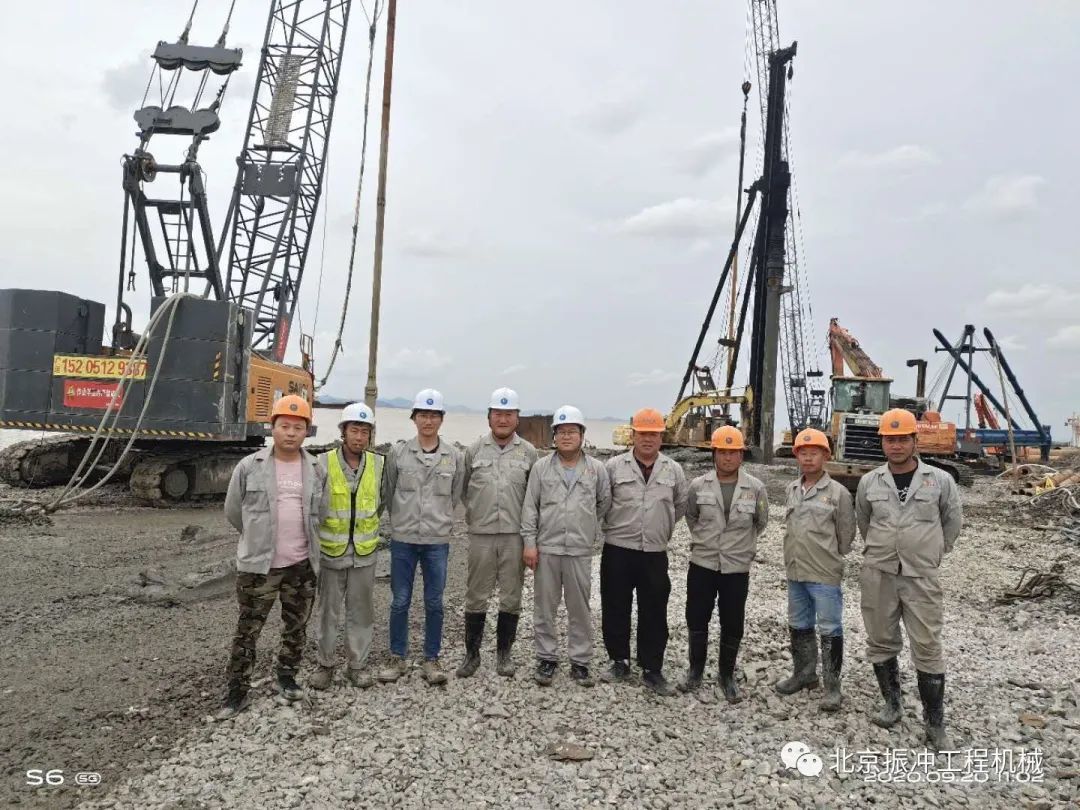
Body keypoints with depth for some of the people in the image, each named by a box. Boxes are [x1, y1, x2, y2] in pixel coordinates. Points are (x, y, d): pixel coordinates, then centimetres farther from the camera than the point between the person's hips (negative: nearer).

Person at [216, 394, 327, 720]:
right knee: (247, 630, 5)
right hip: (258, 564, -2)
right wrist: (259, 539, 11)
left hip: (302, 565, 3)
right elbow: (233, 511, 4)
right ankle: (238, 691, 17)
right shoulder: (249, 466, -6)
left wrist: (302, 541, 12)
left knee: (296, 628, 15)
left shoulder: (316, 470, 1)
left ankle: (287, 676, 34)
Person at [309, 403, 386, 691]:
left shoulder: (378, 464, -3)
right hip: (331, 551, -2)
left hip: (364, 553, 2)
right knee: (328, 611, 10)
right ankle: (325, 664, 26)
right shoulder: (324, 462, -11)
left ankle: (357, 664, 24)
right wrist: (322, 531, 0)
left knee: (361, 612, 10)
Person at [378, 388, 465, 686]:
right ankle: (397, 658, 22)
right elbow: (389, 493, 9)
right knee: (400, 601, 7)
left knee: (434, 603, 7)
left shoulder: (455, 456, -1)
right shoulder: (398, 452, -1)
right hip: (402, 539, 0)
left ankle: (431, 659, 21)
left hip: (437, 541, 0)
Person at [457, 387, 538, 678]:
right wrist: (472, 513, 7)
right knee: (476, 597, 7)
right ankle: (472, 653, 21)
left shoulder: (528, 452, 2)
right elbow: (463, 488, 11)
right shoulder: (475, 450, 2)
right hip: (481, 534, 0)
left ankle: (504, 653, 23)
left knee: (511, 597, 8)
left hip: (515, 534, 0)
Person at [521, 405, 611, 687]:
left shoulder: (597, 469, 2)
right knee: (544, 607, 7)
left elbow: (604, 503, 15)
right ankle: (546, 658, 21)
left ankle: (580, 661, 19)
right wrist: (529, 542, -4)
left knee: (580, 609, 8)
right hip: (546, 549, 0)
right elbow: (530, 507, 1)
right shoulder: (541, 467, 2)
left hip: (580, 551, 0)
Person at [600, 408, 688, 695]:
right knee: (615, 610, 8)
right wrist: (613, 527, 9)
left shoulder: (674, 470, 3)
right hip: (617, 551, -1)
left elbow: (681, 505, 18)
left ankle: (652, 670, 18)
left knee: (654, 614, 6)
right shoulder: (614, 466, -3)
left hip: (655, 553, 1)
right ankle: (619, 661, 25)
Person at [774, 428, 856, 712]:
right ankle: (804, 674, 33)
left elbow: (846, 535, -3)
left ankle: (832, 686, 14)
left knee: (830, 630, 3)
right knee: (799, 627, 17)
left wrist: (830, 560, 3)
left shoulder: (838, 492, -10)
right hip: (795, 573, 6)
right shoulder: (791, 490, 7)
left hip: (825, 576, -6)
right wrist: (795, 558, 15)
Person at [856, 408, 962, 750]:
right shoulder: (869, 482, 0)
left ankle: (935, 723, 13)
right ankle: (892, 704, 30)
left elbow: (953, 522, 11)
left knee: (927, 649, 1)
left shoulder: (940, 480, -5)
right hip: (878, 576, 2)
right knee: (881, 643, 12)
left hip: (921, 578, -2)